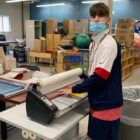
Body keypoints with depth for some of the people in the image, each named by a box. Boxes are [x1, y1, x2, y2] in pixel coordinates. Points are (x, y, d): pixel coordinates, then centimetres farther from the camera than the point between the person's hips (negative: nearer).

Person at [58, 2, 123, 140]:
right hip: (97, 101, 9)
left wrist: (74, 89, -16)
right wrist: (79, 84, 10)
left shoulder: (109, 43, -20)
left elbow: (100, 76, -24)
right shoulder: (94, 43, 8)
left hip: (107, 104, -8)